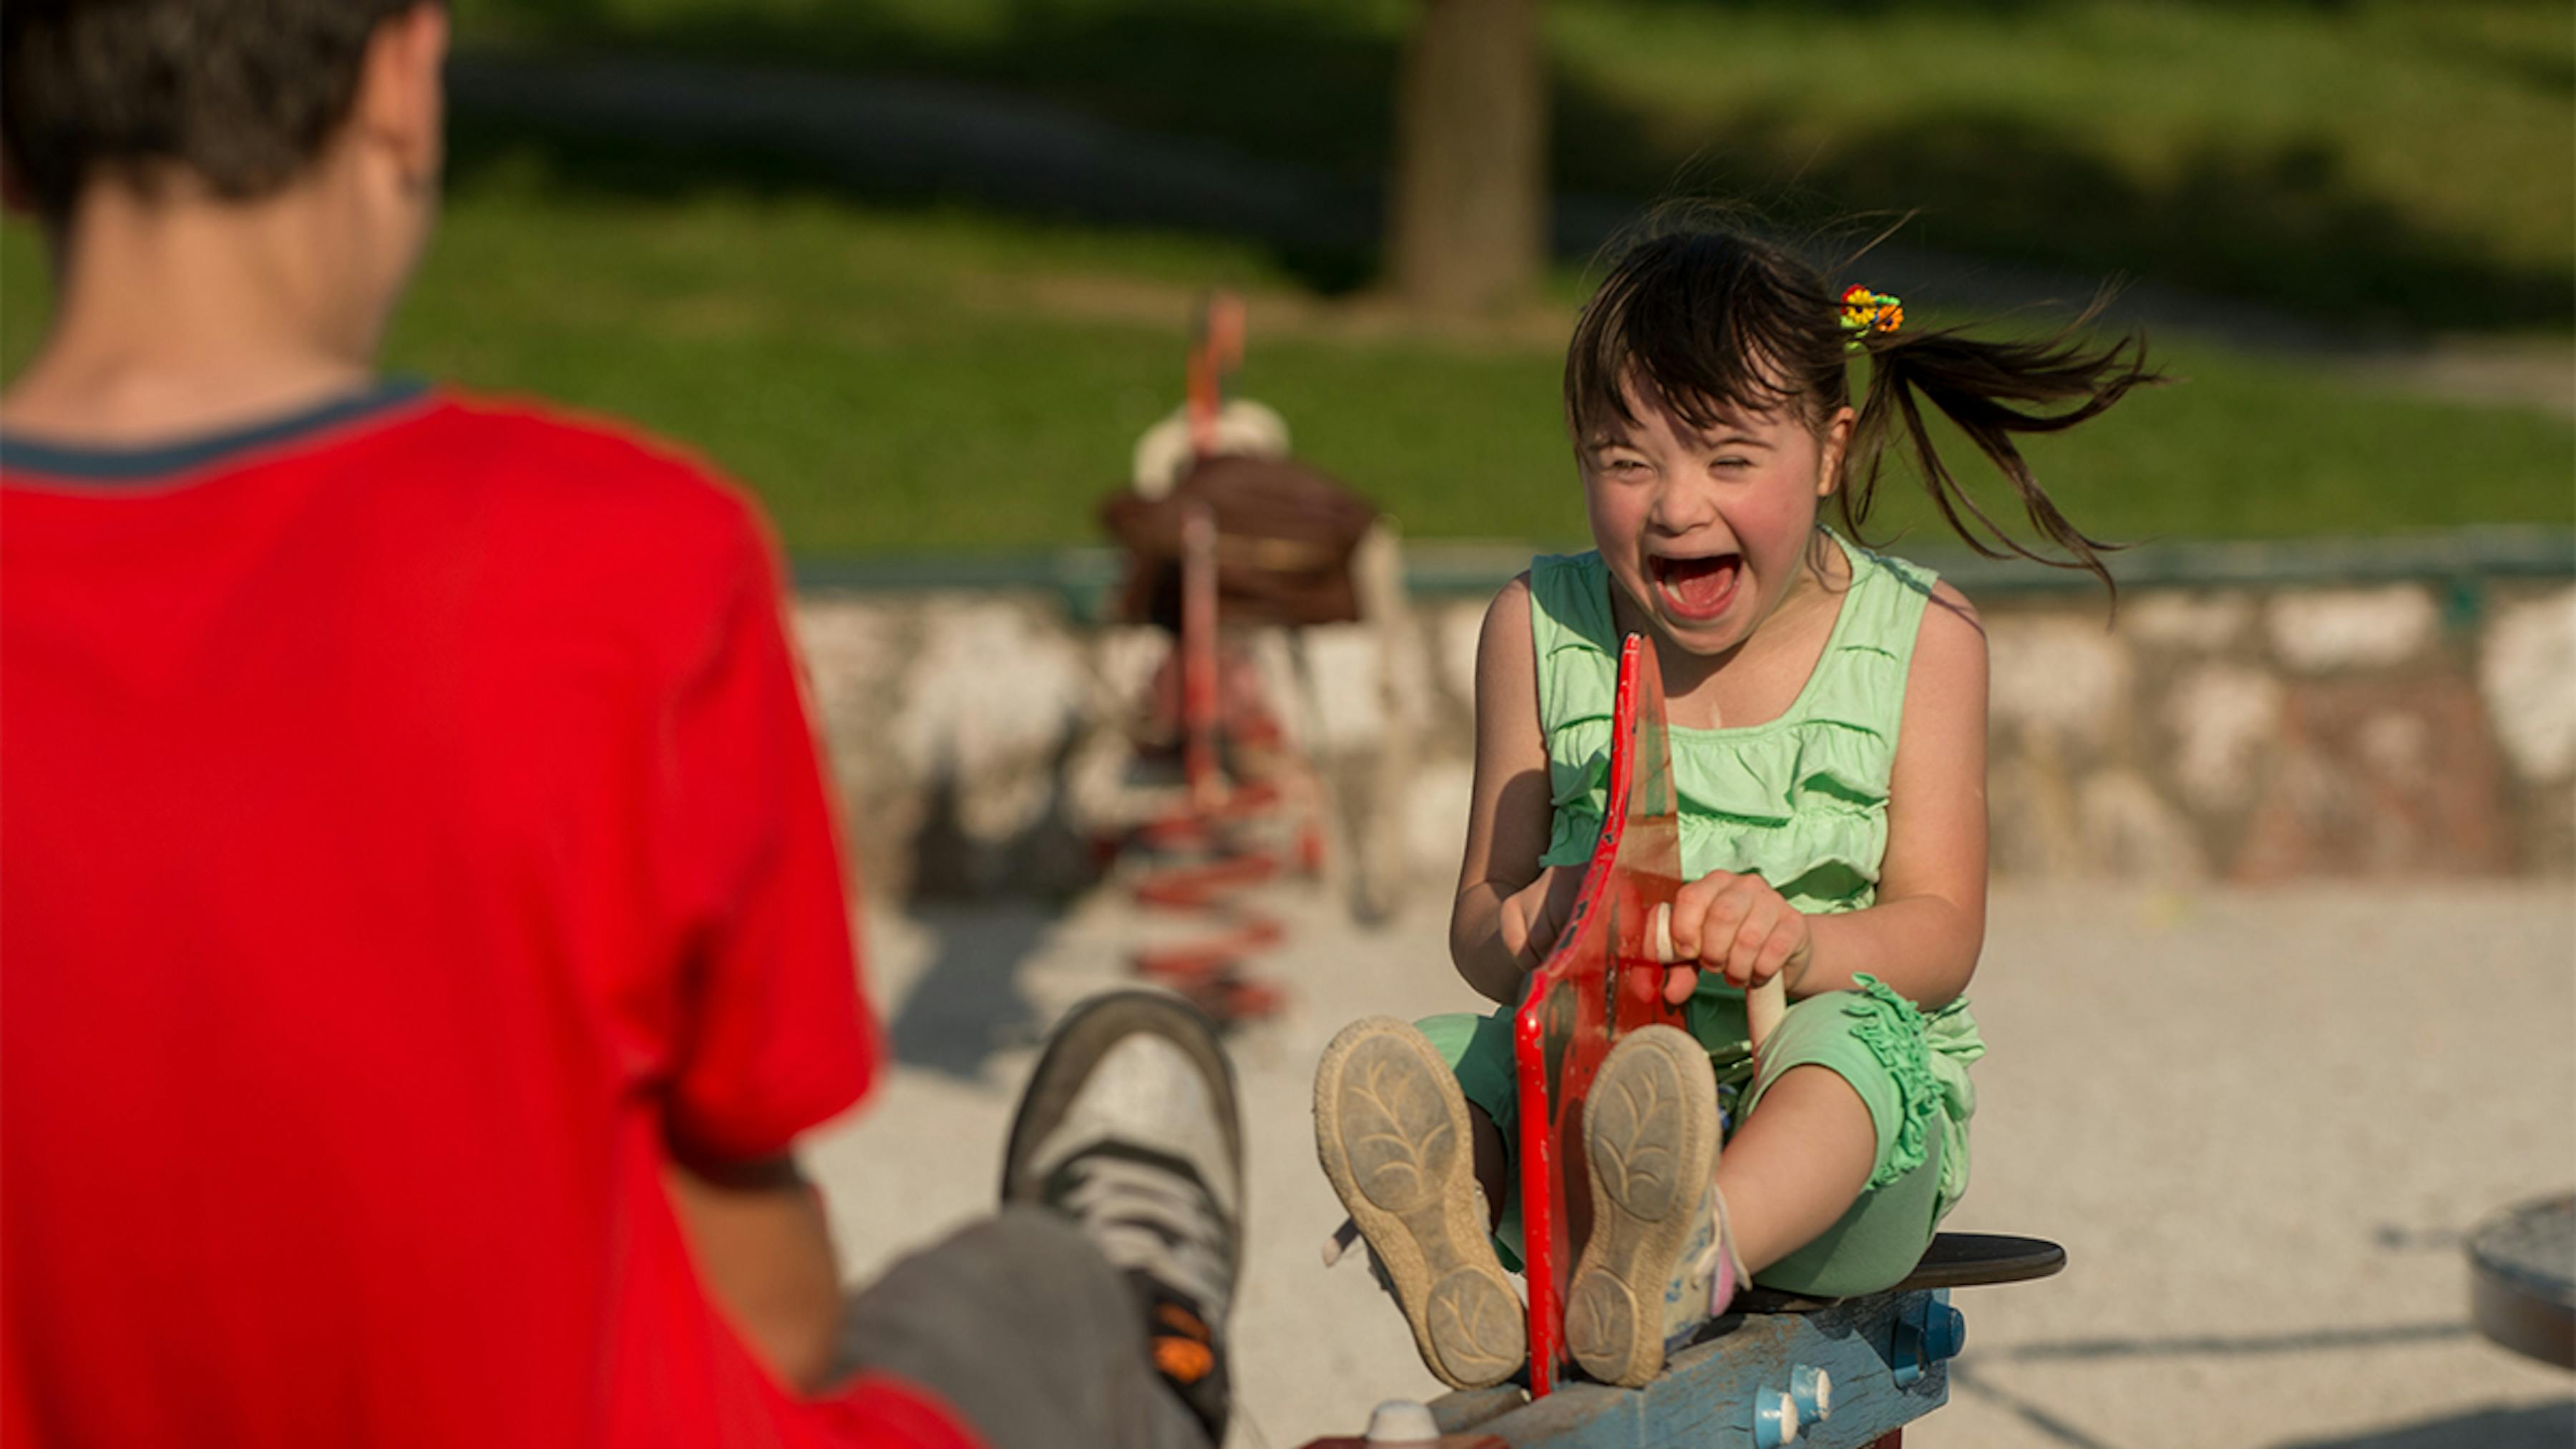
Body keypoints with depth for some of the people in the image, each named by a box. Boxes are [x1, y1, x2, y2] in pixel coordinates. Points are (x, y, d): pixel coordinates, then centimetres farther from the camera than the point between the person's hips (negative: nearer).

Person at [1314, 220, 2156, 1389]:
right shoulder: (1539, 629, 9)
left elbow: (1940, 935, -4)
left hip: (1850, 1146, -2)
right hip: (1592, 1106, 2)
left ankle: (1685, 1267, -64)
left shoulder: (1916, 636, 4)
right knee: (1419, 1061, -25)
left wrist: (1796, 941, -28)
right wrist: (1531, 924, -20)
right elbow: (1478, 926, 8)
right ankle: (1453, 1274, -57)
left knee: (1850, 1029, -36)